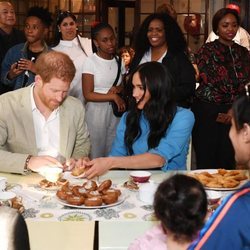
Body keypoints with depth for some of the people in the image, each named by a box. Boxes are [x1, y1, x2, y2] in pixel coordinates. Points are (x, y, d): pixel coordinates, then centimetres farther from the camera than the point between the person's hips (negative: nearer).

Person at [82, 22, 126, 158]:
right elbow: (88, 95, -11)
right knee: (96, 153, 4)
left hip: (115, 112, 4)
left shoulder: (119, 61, 6)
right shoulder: (90, 62, -8)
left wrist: (118, 88, -6)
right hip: (96, 111, -4)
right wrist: (113, 97, -14)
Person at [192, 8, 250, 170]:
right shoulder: (207, 50, -2)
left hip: (232, 114, 4)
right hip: (207, 112, -4)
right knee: (206, 163, 0)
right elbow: (207, 82, -6)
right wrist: (216, 114, -8)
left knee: (227, 162, 6)